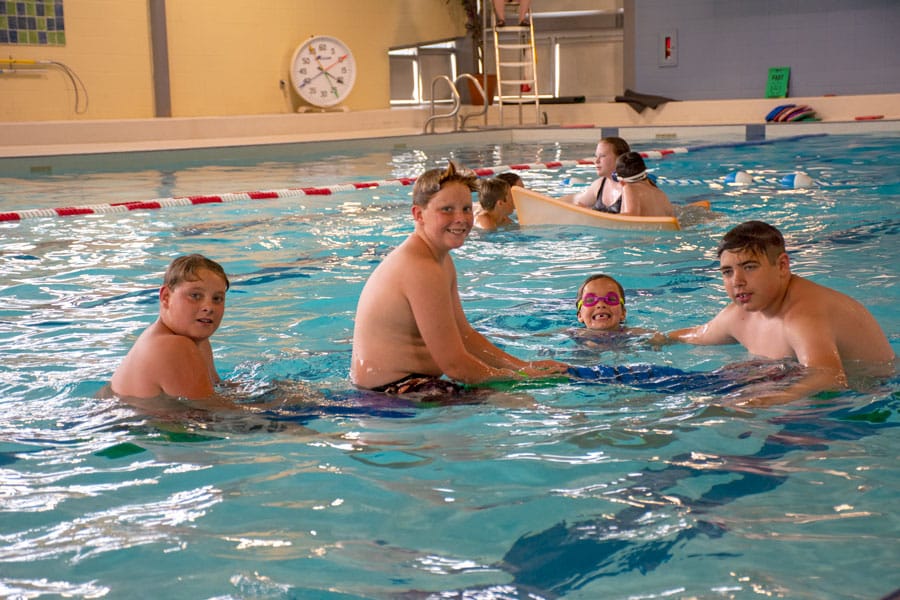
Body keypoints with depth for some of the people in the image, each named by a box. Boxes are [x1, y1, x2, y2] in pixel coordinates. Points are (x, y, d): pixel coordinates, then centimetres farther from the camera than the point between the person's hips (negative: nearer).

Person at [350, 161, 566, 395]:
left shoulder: (441, 260, 11)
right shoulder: (423, 270, -23)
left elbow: (464, 335, 13)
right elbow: (454, 364, -21)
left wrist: (523, 366, 4)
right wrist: (519, 375, -10)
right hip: (391, 391, -11)